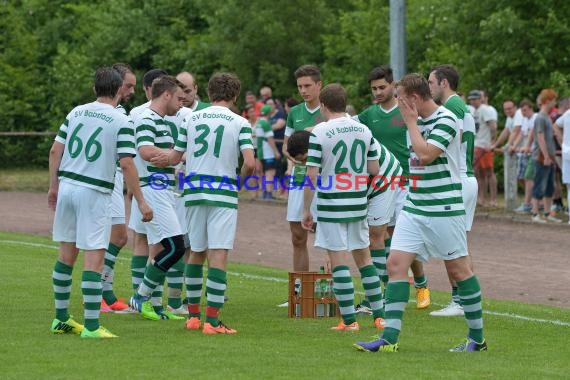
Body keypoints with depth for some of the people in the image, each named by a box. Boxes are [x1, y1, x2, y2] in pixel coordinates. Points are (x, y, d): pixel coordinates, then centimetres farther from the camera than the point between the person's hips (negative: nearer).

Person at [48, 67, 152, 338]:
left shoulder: (76, 113, 9)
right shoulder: (120, 122, -7)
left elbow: (55, 151, 9)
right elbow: (126, 164, -13)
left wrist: (54, 186, 18)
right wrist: (141, 202, -8)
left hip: (67, 186, 6)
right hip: (95, 193, -6)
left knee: (66, 254, 15)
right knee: (94, 259, -5)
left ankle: (61, 318, 22)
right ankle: (91, 326, -8)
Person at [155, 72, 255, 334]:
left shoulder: (192, 119, 8)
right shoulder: (239, 123, -2)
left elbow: (174, 157, 14)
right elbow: (250, 163, -12)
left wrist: (162, 158, 36)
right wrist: (239, 180, 8)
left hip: (194, 192, 4)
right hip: (223, 194, -4)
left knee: (196, 252, 17)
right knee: (219, 255, -5)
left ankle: (193, 315, 21)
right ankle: (212, 321, -11)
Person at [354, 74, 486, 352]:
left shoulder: (445, 120, -14)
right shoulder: (419, 120, 12)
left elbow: (426, 154, -25)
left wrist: (411, 123, -15)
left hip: (443, 208, -8)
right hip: (413, 207, 8)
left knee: (458, 269, 1)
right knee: (396, 263, -4)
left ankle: (477, 338, 13)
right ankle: (390, 338, -7)